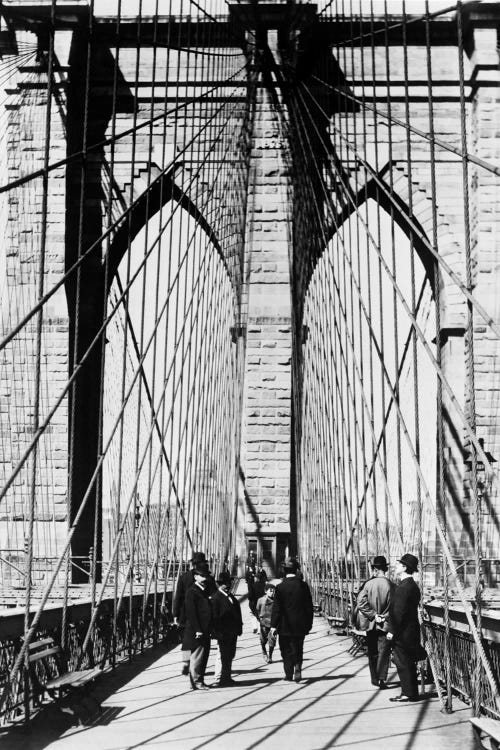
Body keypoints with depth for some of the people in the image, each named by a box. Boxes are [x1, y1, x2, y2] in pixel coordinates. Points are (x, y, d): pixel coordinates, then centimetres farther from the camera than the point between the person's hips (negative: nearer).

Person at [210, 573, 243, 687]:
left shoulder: (231, 596, 15)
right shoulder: (215, 598, -11)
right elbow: (215, 617, -15)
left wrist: (239, 628, 13)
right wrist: (217, 632, -18)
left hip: (232, 633, 8)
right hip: (224, 633, -8)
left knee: (229, 656, 14)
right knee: (223, 656, -6)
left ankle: (227, 678, 24)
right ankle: (220, 679, -1)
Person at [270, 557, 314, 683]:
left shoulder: (280, 587, -11)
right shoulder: (303, 585, -3)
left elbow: (276, 608, -11)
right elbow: (309, 606, 1)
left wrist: (274, 625, -7)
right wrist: (309, 623, 11)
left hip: (285, 625, -2)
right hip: (300, 625, 2)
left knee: (286, 650, 10)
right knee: (298, 649, 16)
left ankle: (289, 674, 11)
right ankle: (298, 668, -4)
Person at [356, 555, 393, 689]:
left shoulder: (369, 584, -10)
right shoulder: (391, 585, -10)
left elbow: (361, 603, -15)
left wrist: (373, 615, -8)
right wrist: (384, 616, 0)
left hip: (371, 624, 1)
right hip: (386, 624, -1)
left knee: (373, 653, 14)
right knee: (384, 651, 6)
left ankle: (374, 679, 20)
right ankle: (382, 678, -4)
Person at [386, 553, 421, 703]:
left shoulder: (404, 587, -20)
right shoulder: (413, 585, 12)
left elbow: (399, 612, -21)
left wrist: (392, 631, -16)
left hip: (402, 633, -10)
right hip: (410, 631, 10)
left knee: (403, 663, -2)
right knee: (408, 663, 15)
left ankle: (408, 693, 4)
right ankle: (410, 692, 21)